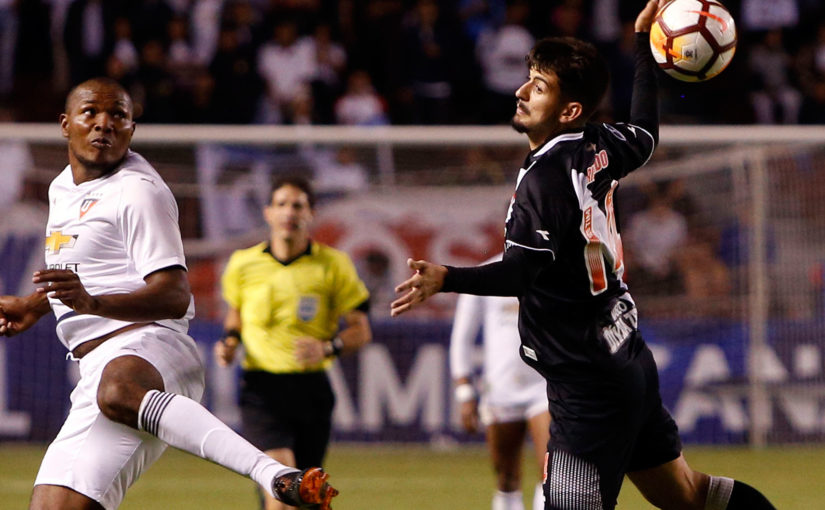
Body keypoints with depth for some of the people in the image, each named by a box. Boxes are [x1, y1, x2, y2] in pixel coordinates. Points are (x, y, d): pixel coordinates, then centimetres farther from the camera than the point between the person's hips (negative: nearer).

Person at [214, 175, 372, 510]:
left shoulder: (333, 265, -1)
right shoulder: (243, 263, 4)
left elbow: (360, 329, 2)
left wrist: (327, 348, -17)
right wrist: (229, 342, 3)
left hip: (311, 388, 1)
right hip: (261, 387, -1)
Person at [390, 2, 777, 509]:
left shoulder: (544, 177, -19)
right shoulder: (599, 147, 4)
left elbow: (520, 271, -28)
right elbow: (644, 136, 28)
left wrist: (446, 278, -43)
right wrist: (644, 44, 37)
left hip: (590, 385, -9)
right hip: (630, 363, 9)